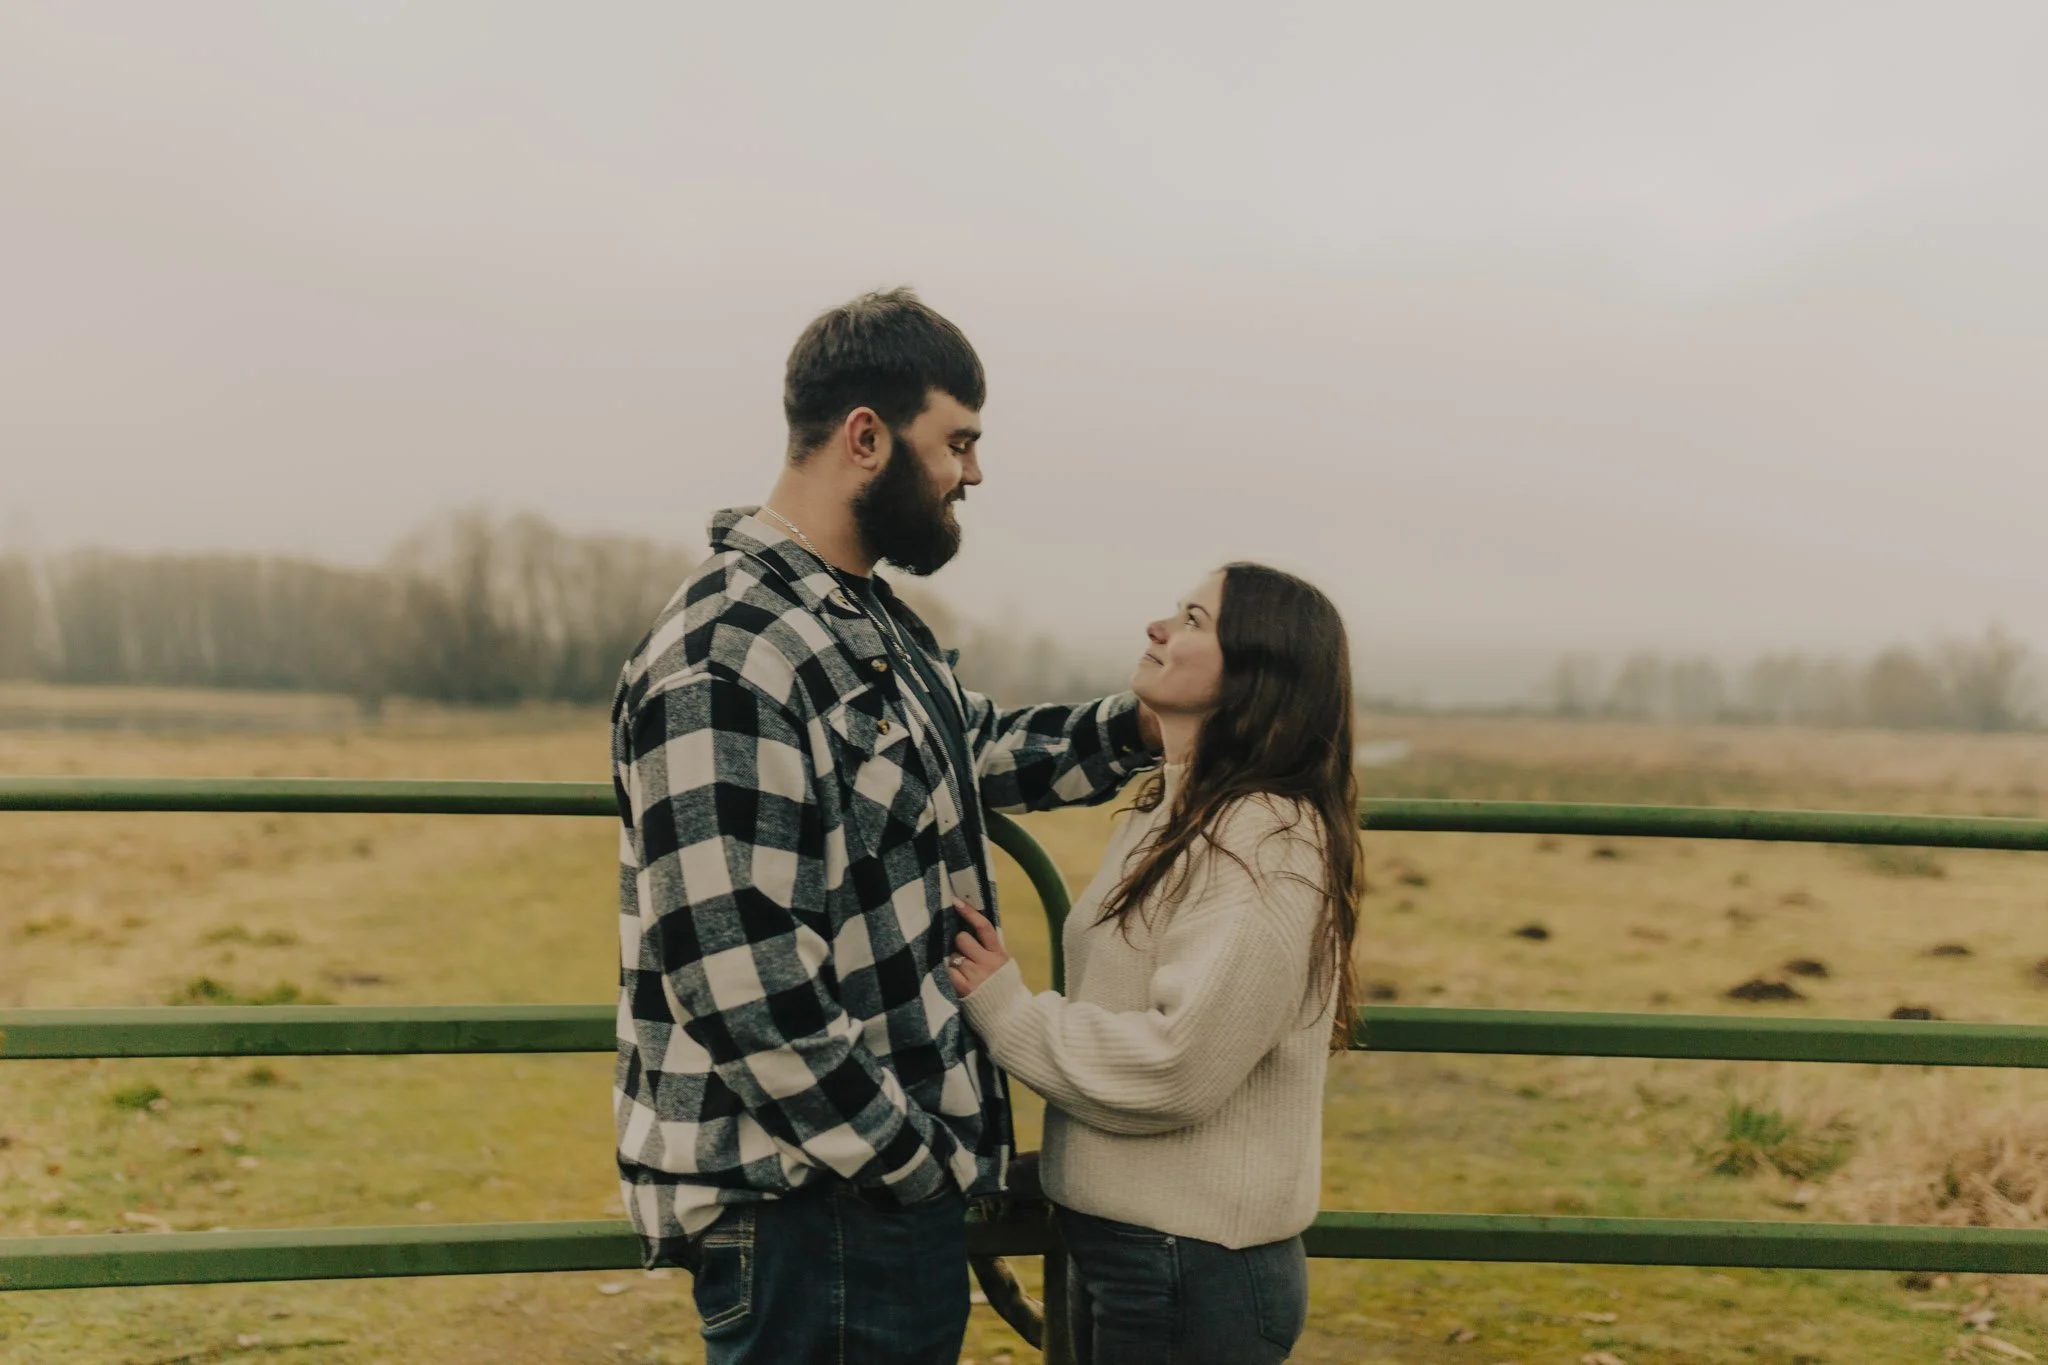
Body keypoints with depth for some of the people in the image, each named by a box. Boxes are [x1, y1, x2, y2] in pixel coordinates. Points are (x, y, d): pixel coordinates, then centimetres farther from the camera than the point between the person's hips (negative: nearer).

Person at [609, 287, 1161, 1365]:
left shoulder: (871, 624, 10)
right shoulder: (728, 660, -22)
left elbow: (978, 751, 28)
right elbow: (741, 985, -26)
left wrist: (1141, 726, 12)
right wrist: (923, 1164, -17)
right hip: (813, 1214, -9)